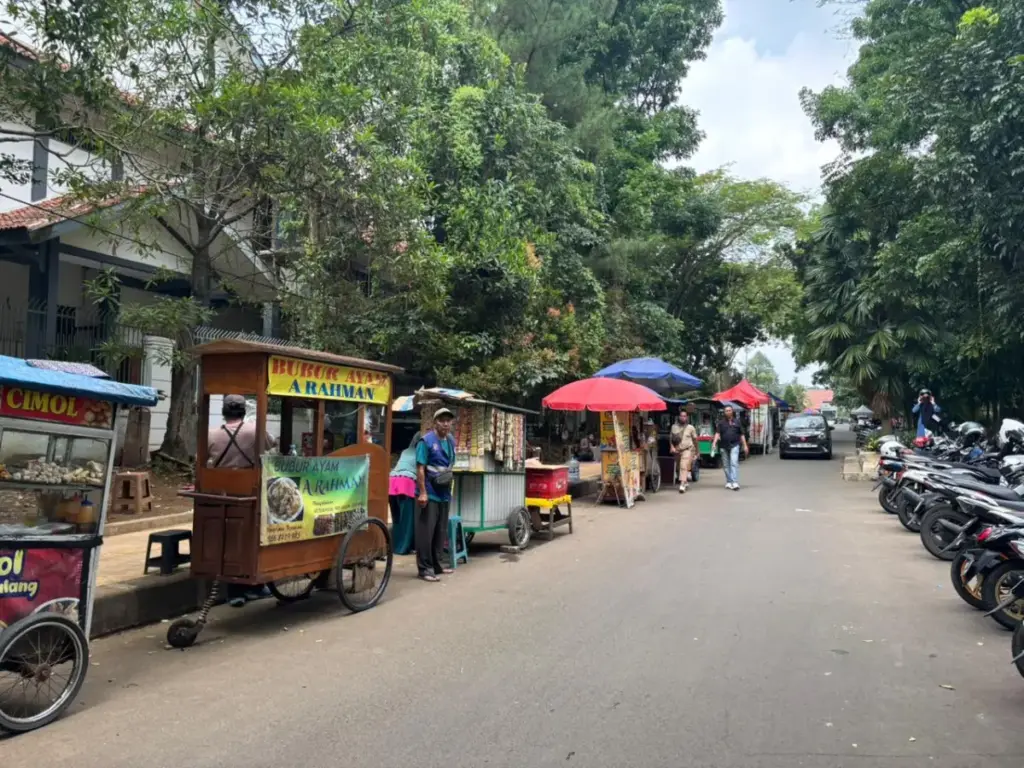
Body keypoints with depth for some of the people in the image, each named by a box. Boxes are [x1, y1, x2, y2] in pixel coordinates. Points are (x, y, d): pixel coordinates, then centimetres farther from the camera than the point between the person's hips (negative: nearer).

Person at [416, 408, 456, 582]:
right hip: (429, 493, -7)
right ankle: (425, 568, 0)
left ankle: (436, 565, 24)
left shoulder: (451, 442, 12)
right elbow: (420, 468, -13)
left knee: (440, 532, 14)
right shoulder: (426, 441, -9)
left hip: (444, 494, 8)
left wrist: (449, 476, 8)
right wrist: (422, 493, -18)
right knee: (426, 532, -5)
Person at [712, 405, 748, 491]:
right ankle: (729, 482, 19)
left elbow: (742, 435, 9)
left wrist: (745, 445, 5)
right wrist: (714, 443, -17)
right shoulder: (721, 422, 7)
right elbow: (717, 433, -3)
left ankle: (735, 483, -20)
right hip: (724, 446, 2)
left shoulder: (737, 422, 7)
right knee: (726, 465, 8)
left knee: (734, 463, -14)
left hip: (734, 445, -2)